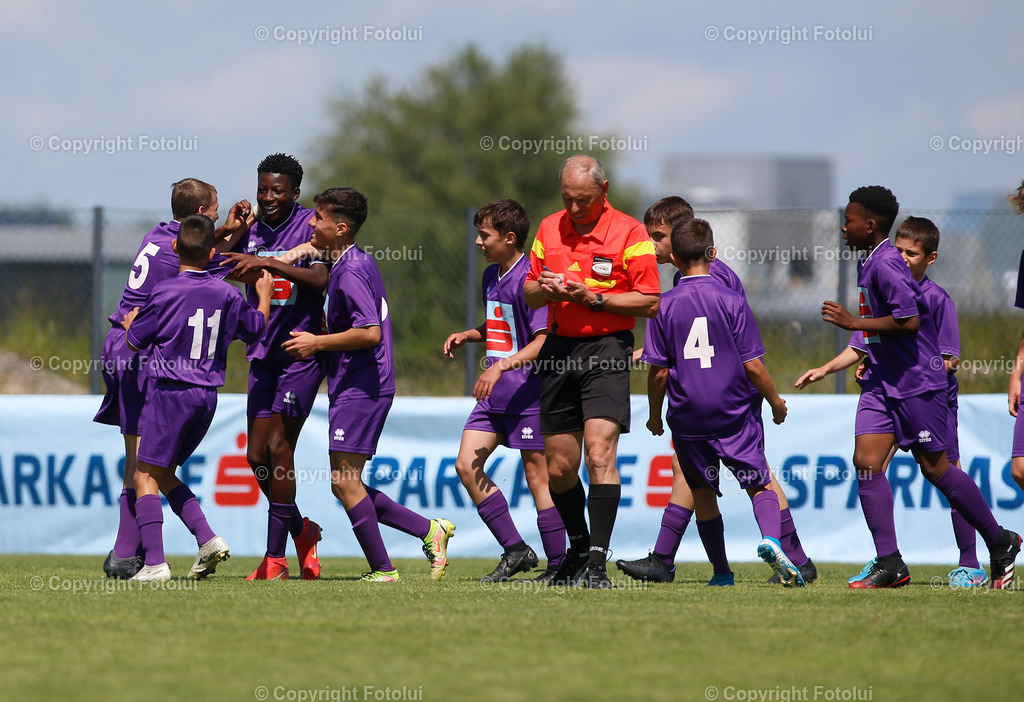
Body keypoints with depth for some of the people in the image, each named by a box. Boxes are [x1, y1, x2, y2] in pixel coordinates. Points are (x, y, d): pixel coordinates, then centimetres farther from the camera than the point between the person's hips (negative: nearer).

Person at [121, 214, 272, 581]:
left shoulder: (165, 293, -11)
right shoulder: (228, 295, 3)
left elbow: (135, 340, -2)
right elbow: (256, 328, 20)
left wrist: (129, 324, 21)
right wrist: (265, 295, 39)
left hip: (170, 392, -6)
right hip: (207, 396, 6)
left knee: (145, 475, -3)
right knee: (164, 474, 19)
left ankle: (155, 562, -15)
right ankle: (208, 540, 5)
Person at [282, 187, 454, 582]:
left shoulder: (351, 272, -16)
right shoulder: (357, 263, 15)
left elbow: (370, 332, -25)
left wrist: (318, 343, -16)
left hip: (360, 387, -10)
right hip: (359, 385, 10)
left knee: (344, 479, -8)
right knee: (346, 484, 11)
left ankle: (382, 569, -4)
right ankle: (429, 531, 12)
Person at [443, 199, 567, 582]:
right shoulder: (491, 276, 14)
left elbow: (544, 340, -20)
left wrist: (501, 366, -27)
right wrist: (468, 335, 11)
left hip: (526, 389, -9)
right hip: (494, 392, 9)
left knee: (537, 474, -4)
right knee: (466, 465, 0)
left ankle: (558, 563, 5)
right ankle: (515, 550, 7)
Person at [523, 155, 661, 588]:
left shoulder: (629, 233, -5)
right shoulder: (549, 229, 12)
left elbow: (649, 303, -7)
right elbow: (529, 294, 18)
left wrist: (594, 299, -17)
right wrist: (544, 288, -6)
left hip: (607, 350, -5)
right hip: (558, 350, 5)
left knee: (599, 453, -18)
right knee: (559, 466, 7)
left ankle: (597, 561, -19)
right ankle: (578, 548, 29)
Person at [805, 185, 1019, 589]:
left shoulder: (887, 264, -19)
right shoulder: (870, 264, 12)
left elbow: (909, 320, -26)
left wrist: (854, 323, -21)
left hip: (915, 382, -9)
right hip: (883, 382, 9)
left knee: (935, 468, -1)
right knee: (866, 462, -3)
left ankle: (1000, 542, 15)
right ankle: (890, 564, -5)